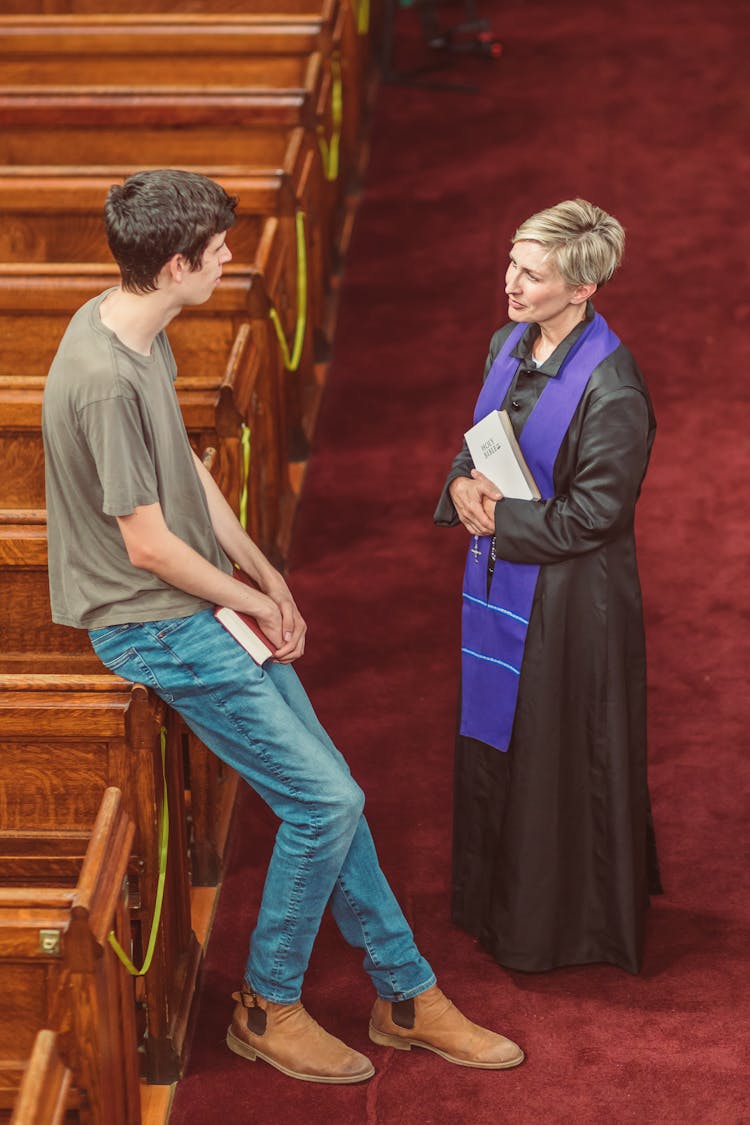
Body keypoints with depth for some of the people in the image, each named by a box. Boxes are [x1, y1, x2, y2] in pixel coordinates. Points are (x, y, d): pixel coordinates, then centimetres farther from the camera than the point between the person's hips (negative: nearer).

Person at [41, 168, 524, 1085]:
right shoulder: (103, 380, -27)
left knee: (327, 793, 9)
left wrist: (268, 577, 11)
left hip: (209, 607, 9)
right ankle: (267, 1010, 10)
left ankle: (407, 996, 21)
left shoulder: (137, 330, 4)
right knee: (325, 800, -8)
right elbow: (148, 543, -22)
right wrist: (254, 602, -7)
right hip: (154, 626, -9)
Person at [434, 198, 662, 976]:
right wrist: (462, 482, -8)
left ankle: (561, 927, 27)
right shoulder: (509, 344, 1)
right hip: (499, 577, 8)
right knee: (493, 741, 20)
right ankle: (500, 904, 40)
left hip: (568, 598, -8)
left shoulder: (610, 387, -24)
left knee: (560, 758, 7)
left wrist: (500, 516, -16)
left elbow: (597, 512, -21)